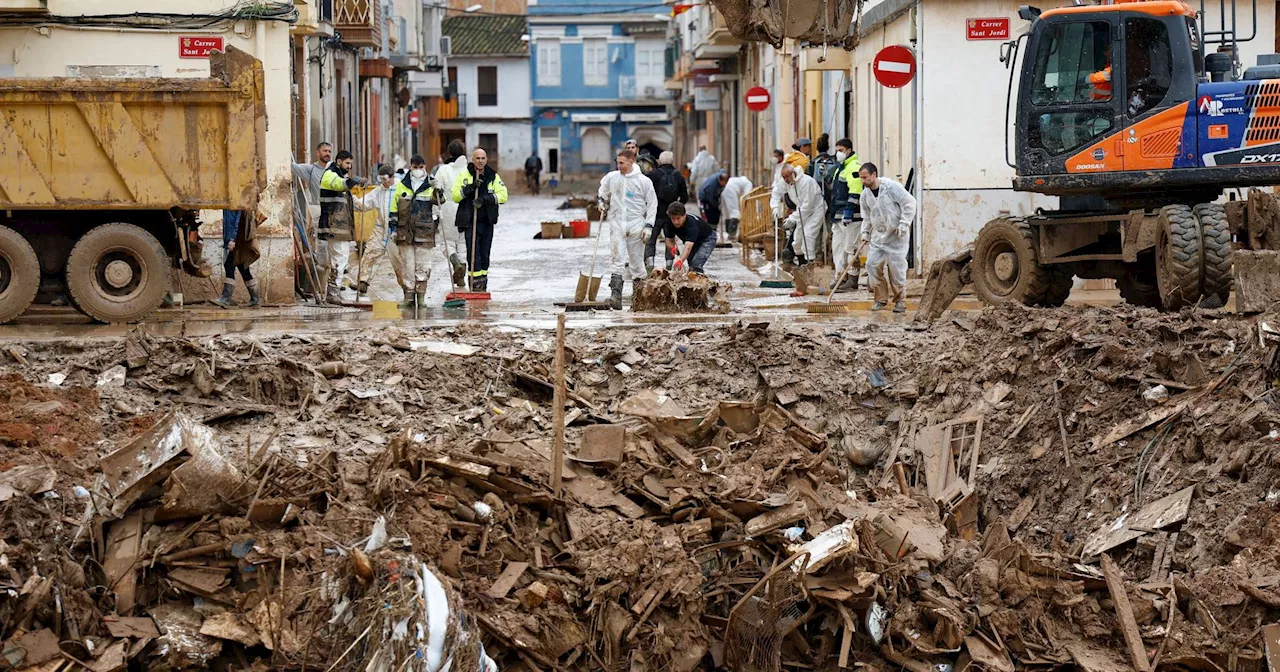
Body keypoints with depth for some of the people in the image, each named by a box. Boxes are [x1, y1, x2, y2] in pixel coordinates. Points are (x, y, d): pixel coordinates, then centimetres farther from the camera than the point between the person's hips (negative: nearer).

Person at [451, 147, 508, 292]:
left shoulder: (494, 177, 7)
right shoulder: (464, 175, 3)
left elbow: (503, 195, -5)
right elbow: (455, 196, -2)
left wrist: (485, 199, -18)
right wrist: (469, 188, -17)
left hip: (487, 220, 2)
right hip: (469, 220, -2)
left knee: (485, 254, 9)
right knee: (473, 252, -12)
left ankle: (483, 283, 20)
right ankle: (474, 282, -10)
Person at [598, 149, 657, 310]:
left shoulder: (644, 181, -3)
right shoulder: (611, 177, 5)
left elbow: (652, 204, 2)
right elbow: (603, 189, 29)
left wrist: (649, 226, -4)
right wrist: (602, 201, 12)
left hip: (636, 226, -1)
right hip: (617, 225, 1)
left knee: (637, 261, 6)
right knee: (618, 260, -10)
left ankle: (639, 293, 19)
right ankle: (616, 295, -18)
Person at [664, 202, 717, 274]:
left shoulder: (692, 224, -41)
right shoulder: (671, 225, -22)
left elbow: (688, 247, -52)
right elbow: (670, 240, -9)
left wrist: (680, 261, -69)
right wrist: (672, 248, -34)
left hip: (707, 239, -7)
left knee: (696, 266, -27)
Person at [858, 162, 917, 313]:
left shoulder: (891, 187, -16)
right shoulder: (865, 194, 4)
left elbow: (909, 203, -13)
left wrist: (903, 224, -18)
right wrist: (865, 233, 5)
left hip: (896, 235, -6)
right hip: (878, 235, 6)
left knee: (896, 266, -4)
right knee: (872, 264, -4)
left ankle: (900, 300, 10)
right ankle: (881, 299, 7)